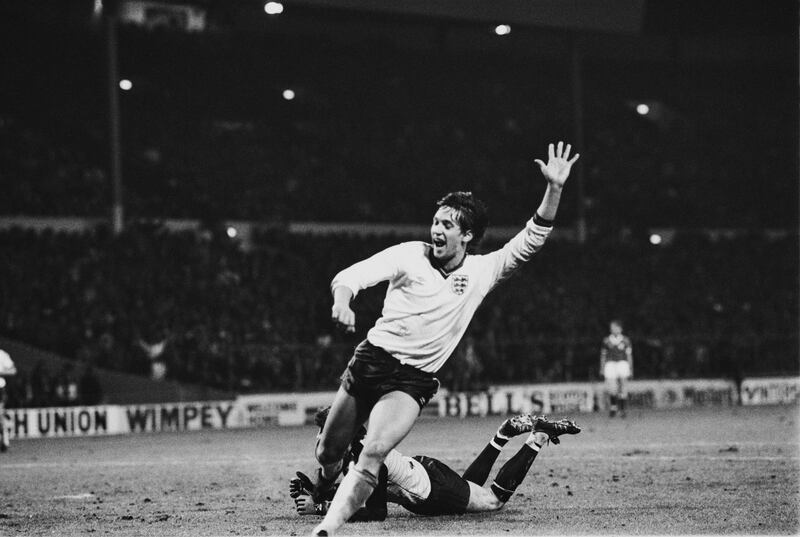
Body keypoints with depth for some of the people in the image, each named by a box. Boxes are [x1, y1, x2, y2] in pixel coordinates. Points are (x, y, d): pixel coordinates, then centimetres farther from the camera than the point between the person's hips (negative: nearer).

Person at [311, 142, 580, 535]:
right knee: (327, 454, 9)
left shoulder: (481, 271, 3)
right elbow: (351, 276, -10)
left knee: (373, 454, -25)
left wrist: (554, 188, -14)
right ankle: (318, 495, 42)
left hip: (414, 380, -1)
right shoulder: (409, 255, -2)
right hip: (371, 359, 1)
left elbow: (530, 241, -1)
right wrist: (342, 300, -34)